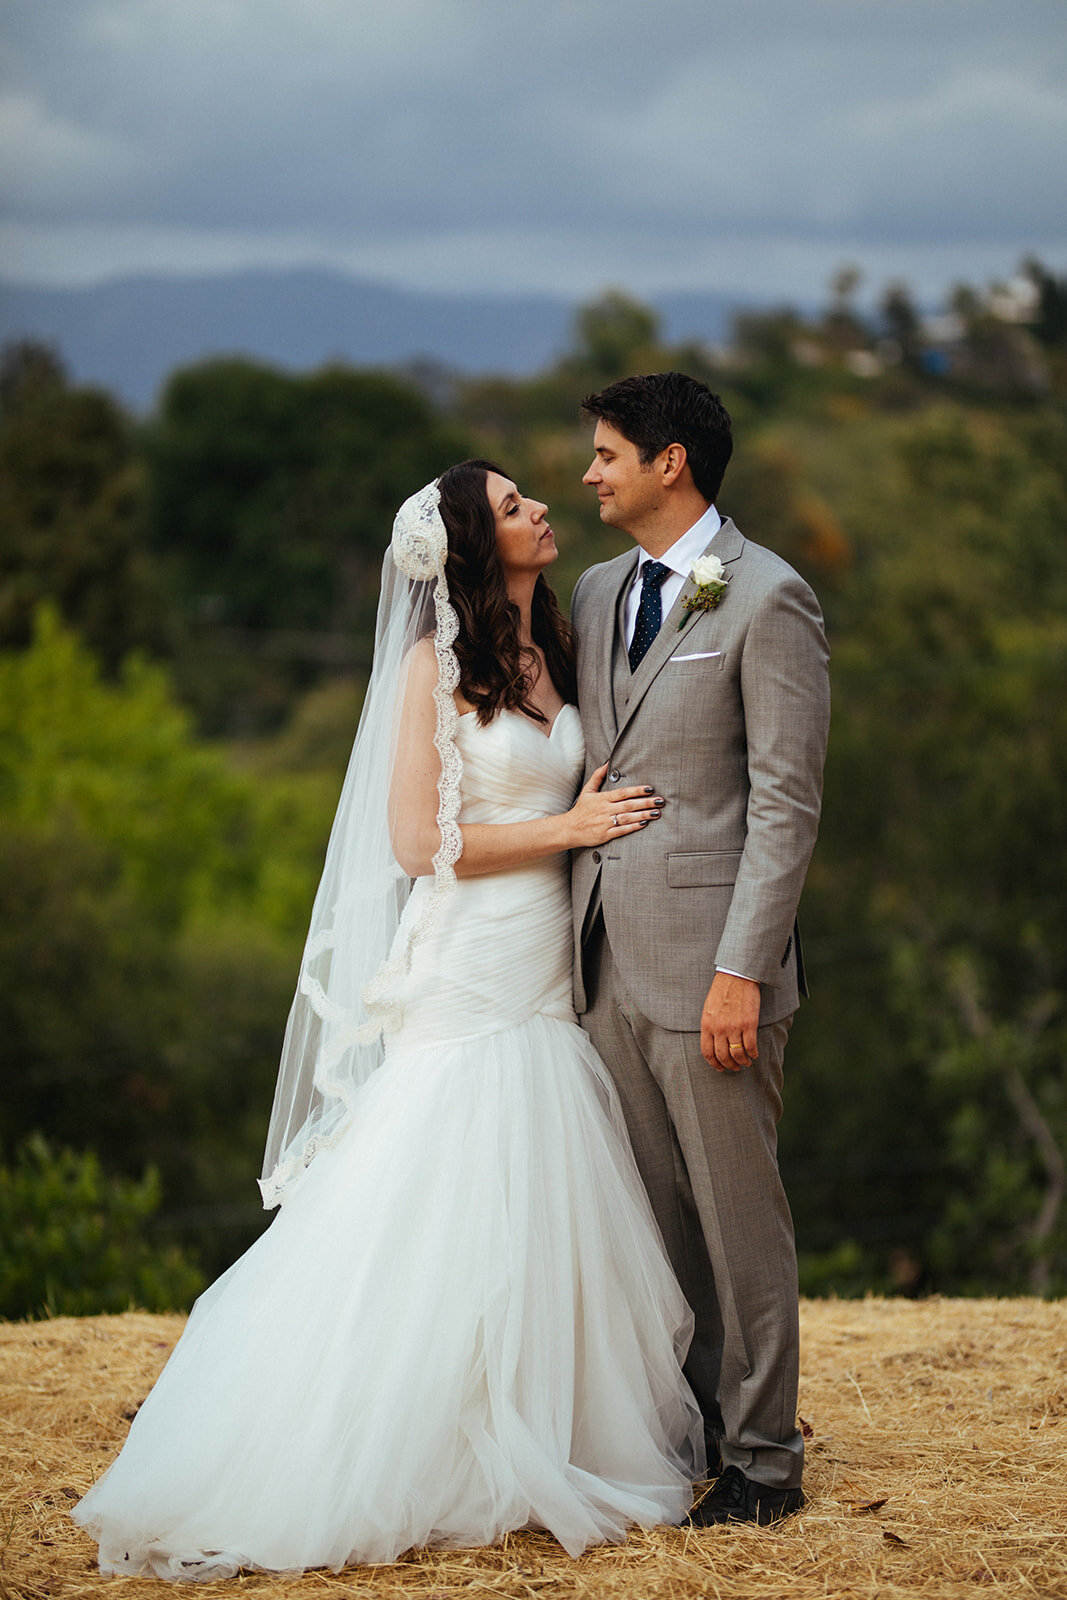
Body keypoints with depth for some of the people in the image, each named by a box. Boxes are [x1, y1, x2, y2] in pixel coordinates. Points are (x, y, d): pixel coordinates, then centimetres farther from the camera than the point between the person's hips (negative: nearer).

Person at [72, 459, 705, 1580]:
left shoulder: (551, 656, 13)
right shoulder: (436, 664, -8)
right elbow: (419, 841, -13)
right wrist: (570, 828, -11)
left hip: (546, 989, 7)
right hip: (463, 982, -7)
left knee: (545, 1226, 8)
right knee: (436, 1235, -5)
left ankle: (533, 1460, 17)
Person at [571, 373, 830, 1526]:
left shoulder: (768, 599, -8)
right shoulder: (597, 593, 15)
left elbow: (786, 804, -12)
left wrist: (741, 971, -17)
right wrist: (569, 935, 13)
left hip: (706, 961, -7)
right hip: (608, 961, 7)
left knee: (738, 1214, 1)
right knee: (650, 1213, 12)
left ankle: (761, 1459, 11)